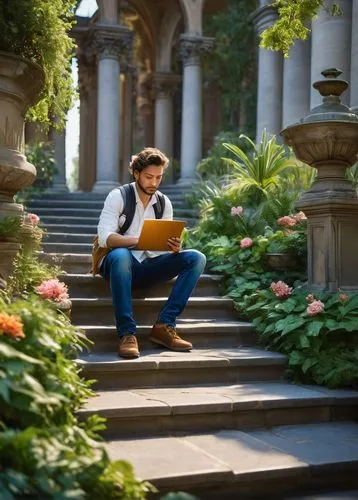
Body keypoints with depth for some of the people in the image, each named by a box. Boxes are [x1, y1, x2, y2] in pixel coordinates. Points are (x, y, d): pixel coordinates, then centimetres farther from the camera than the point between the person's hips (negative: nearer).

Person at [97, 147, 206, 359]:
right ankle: (127, 333, -37)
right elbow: (105, 238, -17)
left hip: (148, 266, 5)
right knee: (120, 255, -40)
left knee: (197, 258, -14)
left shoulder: (164, 203, 10)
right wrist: (139, 240, -34)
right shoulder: (118, 197, -4)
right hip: (119, 263, -5)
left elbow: (167, 244, 7)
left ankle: (165, 325, -23)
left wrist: (175, 247, -19)